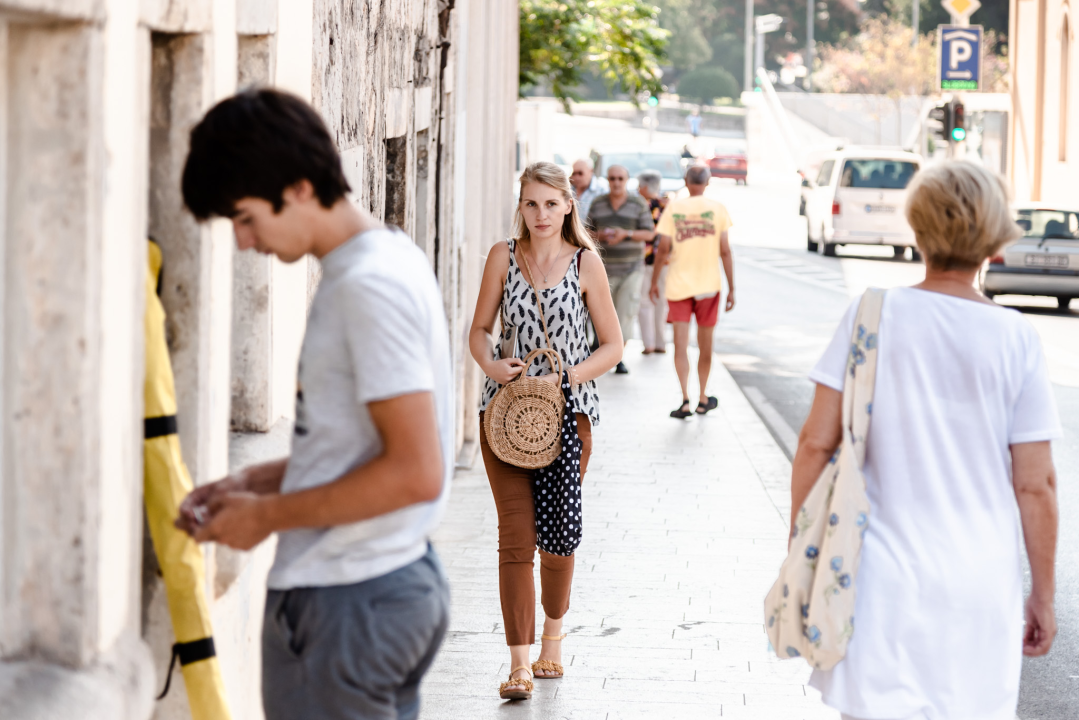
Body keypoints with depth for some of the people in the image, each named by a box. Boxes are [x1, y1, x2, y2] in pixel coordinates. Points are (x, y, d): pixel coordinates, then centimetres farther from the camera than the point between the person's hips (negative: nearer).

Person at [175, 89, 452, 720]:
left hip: (344, 602, -10)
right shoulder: (394, 257, 11)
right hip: (402, 579, 10)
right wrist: (256, 481, 11)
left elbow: (415, 472, -24)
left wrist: (270, 515, -15)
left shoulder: (368, 285, -19)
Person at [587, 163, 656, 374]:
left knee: (627, 311, -9)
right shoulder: (597, 204, 5)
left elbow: (648, 234, -2)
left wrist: (626, 234, -18)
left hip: (631, 268, -1)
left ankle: (619, 357, -1)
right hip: (604, 268, 1)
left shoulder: (639, 204, -1)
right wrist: (599, 236, -14)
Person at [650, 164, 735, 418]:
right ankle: (703, 399, 24)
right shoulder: (717, 209, -1)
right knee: (705, 346, 13)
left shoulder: (673, 208, 0)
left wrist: (654, 281, 7)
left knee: (681, 346, -1)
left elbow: (663, 247, -5)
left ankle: (685, 400, -14)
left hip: (678, 285, 0)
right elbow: (725, 250, -4)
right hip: (708, 284, 0)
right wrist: (731, 289, 1)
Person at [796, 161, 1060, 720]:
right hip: (980, 582, 0)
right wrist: (1042, 597, 9)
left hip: (885, 574, 0)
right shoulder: (1016, 339, -3)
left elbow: (817, 443, -4)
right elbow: (1035, 485, -1)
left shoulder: (873, 315, -4)